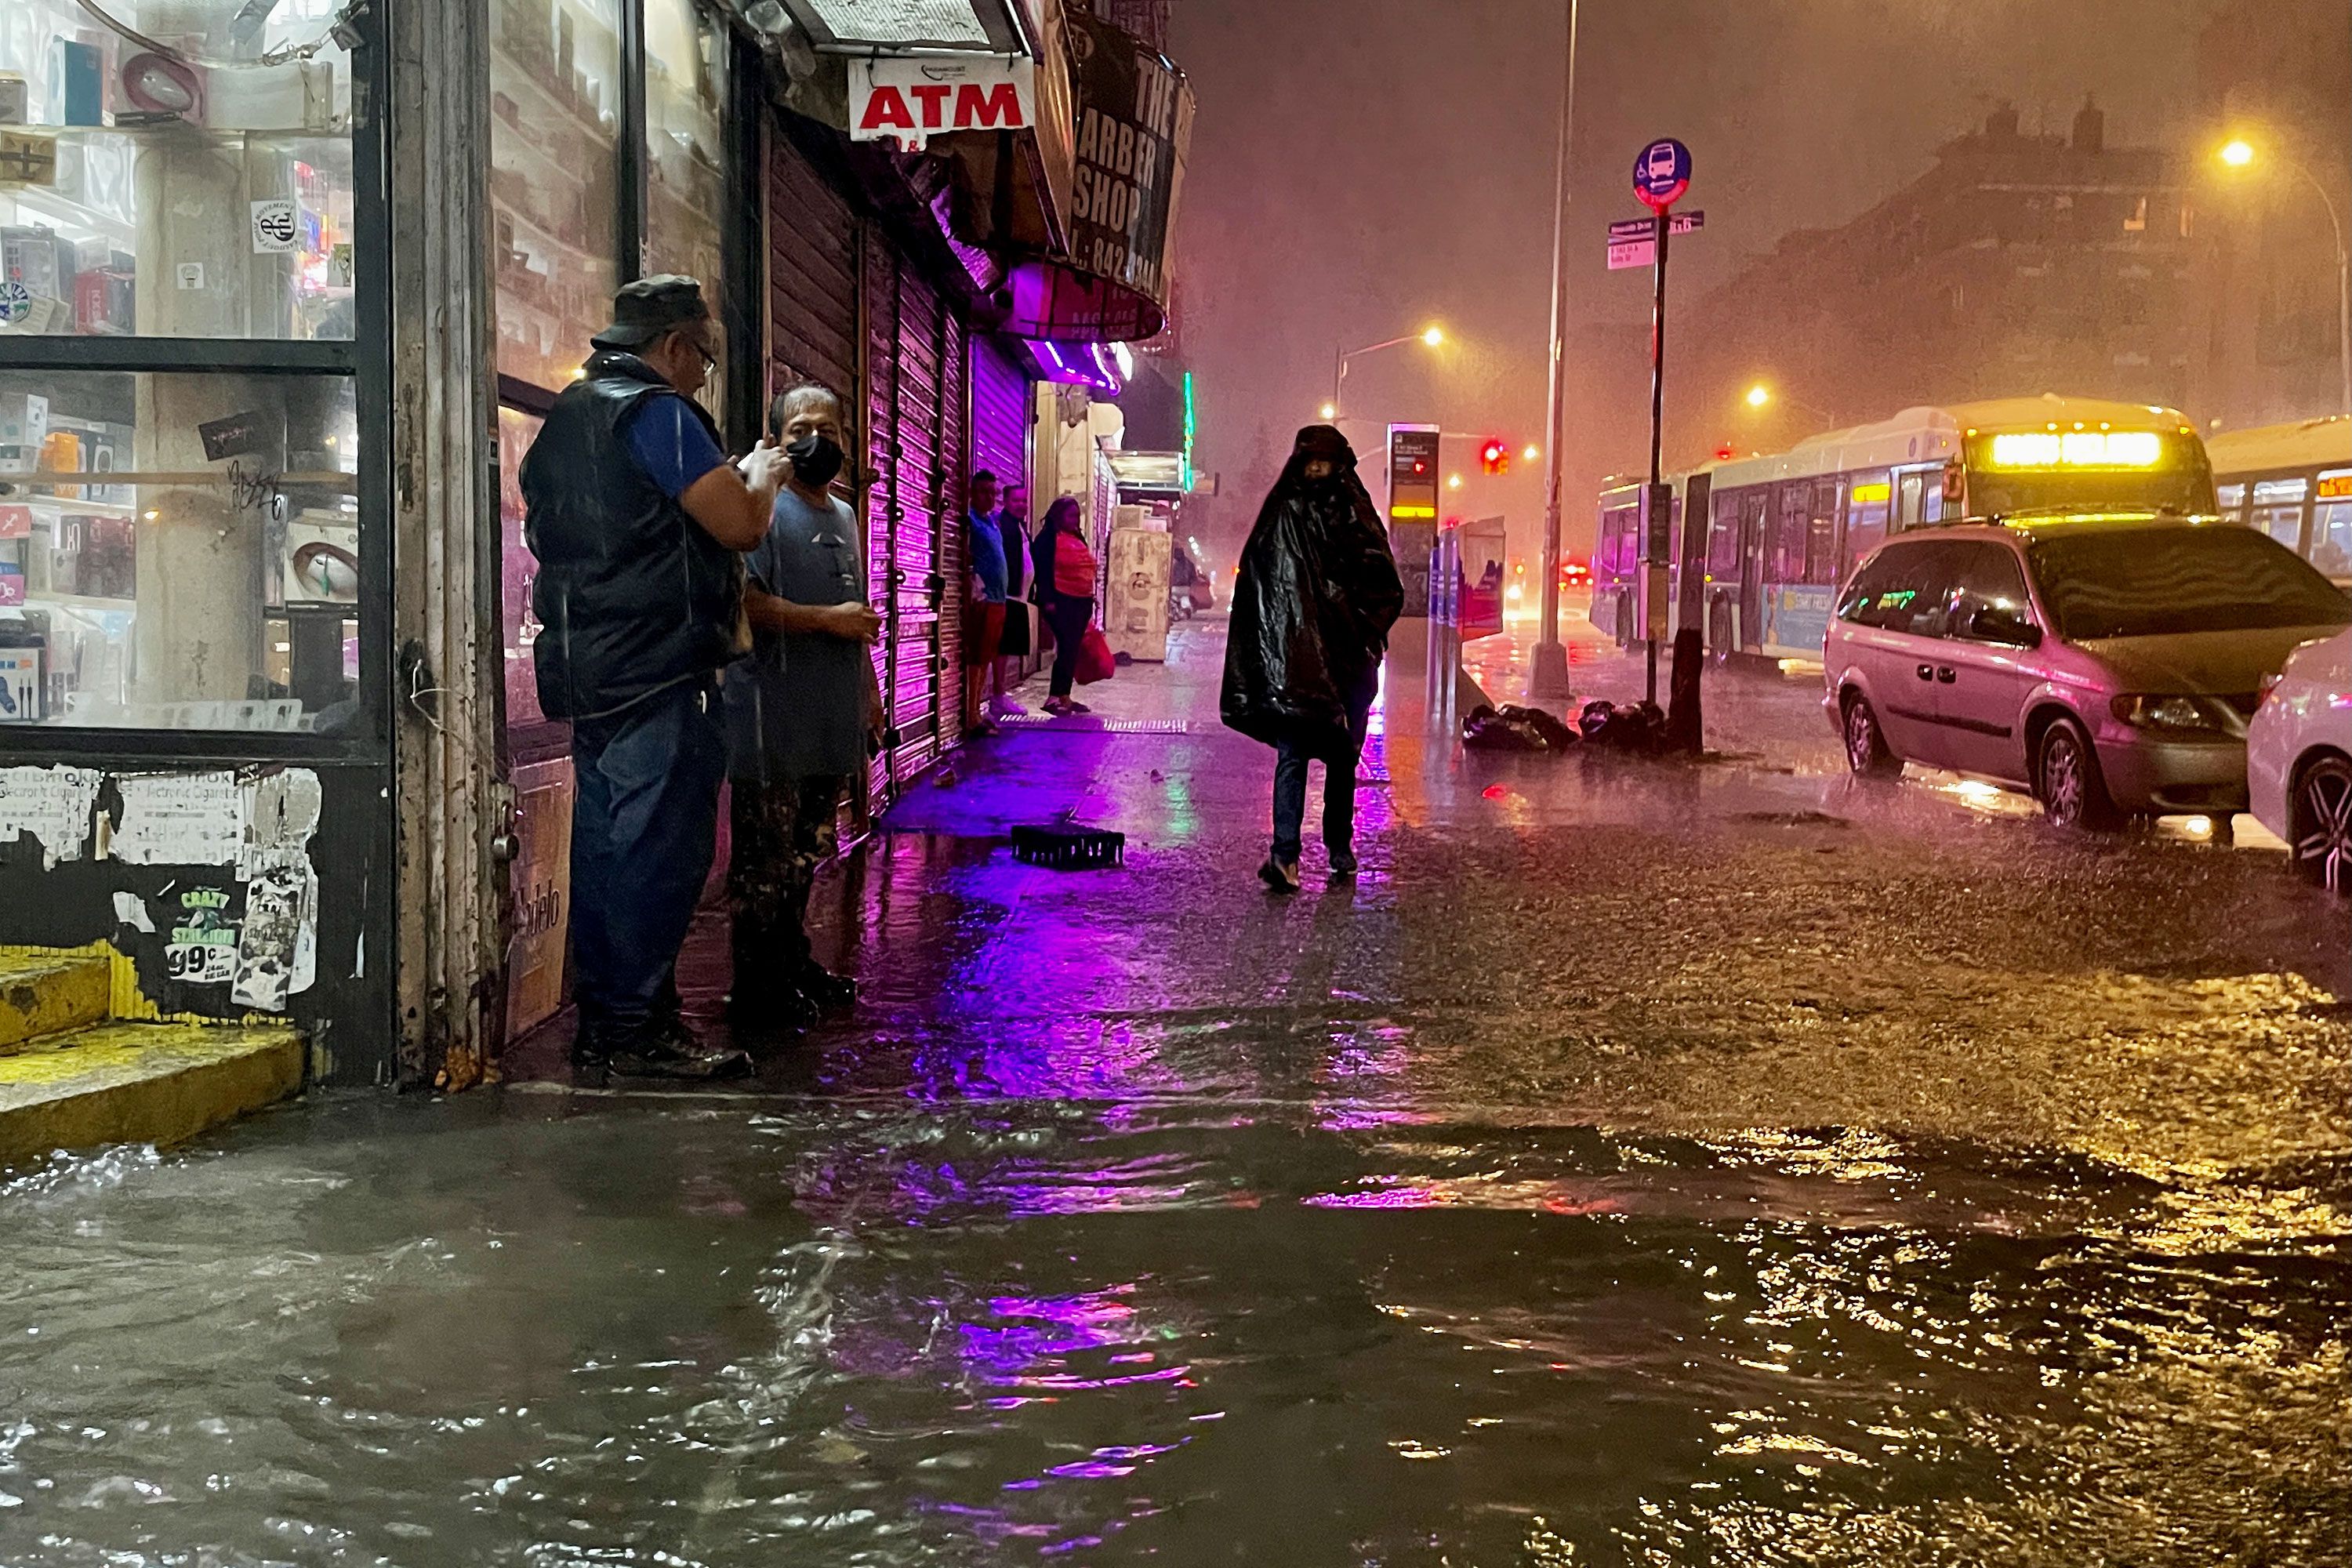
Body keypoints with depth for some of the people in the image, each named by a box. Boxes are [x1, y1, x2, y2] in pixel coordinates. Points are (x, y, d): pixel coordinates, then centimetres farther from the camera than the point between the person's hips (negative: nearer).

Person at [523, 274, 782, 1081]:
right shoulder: (656, 412, -11)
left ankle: (600, 1028, 17)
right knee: (659, 847, -6)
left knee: (607, 842, 12)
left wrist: (722, 480, 25)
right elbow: (740, 525, -16)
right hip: (657, 672, -10)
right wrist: (759, 471, 4)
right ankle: (635, 1029, -3)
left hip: (585, 667, 10)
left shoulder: (567, 417, 19)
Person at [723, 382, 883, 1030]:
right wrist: (826, 619, -18)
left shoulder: (845, 516, 19)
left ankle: (793, 964, 26)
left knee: (807, 852, 15)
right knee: (765, 859, -4)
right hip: (773, 719, -8)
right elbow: (742, 600, -20)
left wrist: (870, 692, 23)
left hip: (831, 720, 8)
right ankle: (757, 987, 0)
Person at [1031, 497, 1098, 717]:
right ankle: (1054, 698, -10)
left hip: (1081, 602, 8)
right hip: (1061, 602, -8)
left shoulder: (1077, 537, 19)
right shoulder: (1049, 537, -5)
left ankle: (1064, 696, 14)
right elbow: (1043, 570, -12)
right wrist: (1048, 600, -18)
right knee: (1066, 647, -13)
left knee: (1072, 650, 9)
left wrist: (1089, 599, 18)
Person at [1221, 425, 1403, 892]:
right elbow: (1256, 587, -1)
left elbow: (1387, 589, 6)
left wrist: (1366, 628, -9)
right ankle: (1285, 853, -16)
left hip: (1346, 658, 3)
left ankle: (1340, 847, 20)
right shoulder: (1281, 518, 4)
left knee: (1343, 755, 10)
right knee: (1292, 752, -10)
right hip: (1294, 658, -3)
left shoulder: (1358, 516, 9)